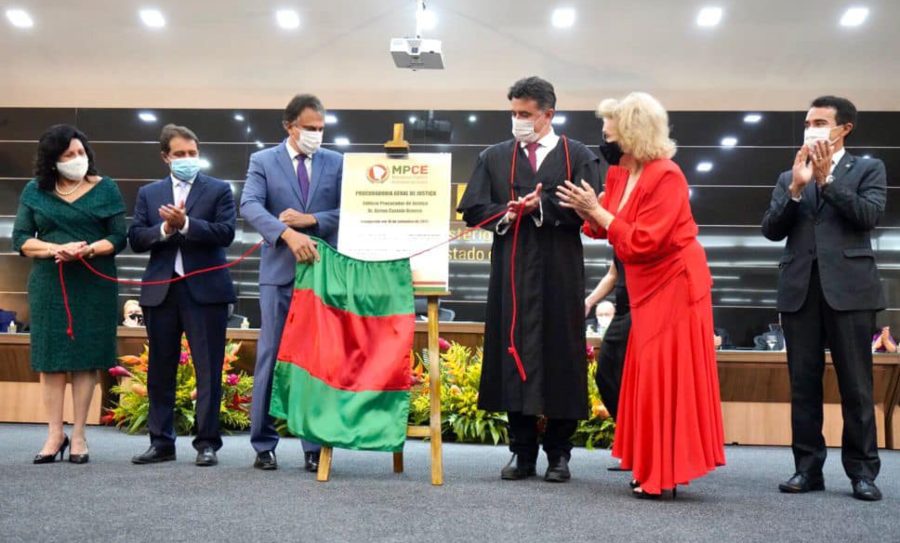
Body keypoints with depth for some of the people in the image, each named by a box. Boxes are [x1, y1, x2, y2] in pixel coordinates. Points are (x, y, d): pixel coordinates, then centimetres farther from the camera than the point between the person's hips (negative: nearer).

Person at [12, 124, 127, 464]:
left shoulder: (105, 189, 3)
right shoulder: (35, 191, 6)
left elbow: (119, 238, 0)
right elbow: (20, 239, 3)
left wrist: (88, 251, -18)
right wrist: (56, 249, -15)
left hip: (93, 285, -1)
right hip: (48, 285, 2)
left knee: (85, 359, 0)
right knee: (49, 358, 2)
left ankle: (78, 435, 7)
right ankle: (55, 434, 10)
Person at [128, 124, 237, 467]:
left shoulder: (218, 190, 4)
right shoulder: (148, 193, 14)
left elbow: (225, 233, -9)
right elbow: (136, 239, 4)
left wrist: (185, 224, -18)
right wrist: (165, 229, -13)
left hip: (205, 290, -3)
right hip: (160, 291, 4)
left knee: (208, 370, -1)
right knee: (160, 370, 8)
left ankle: (207, 442, 6)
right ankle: (161, 442, 18)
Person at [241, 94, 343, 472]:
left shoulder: (336, 163, 9)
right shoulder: (263, 161, 4)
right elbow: (249, 205, -12)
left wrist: (312, 220, -13)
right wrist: (287, 234, -27)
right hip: (279, 272, -1)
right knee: (271, 355, 3)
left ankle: (316, 445, 12)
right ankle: (263, 444, 13)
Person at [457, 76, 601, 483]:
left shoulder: (578, 156, 6)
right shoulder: (494, 157, 14)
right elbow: (473, 209, 6)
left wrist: (539, 206, -12)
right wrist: (505, 215, -11)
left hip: (560, 272, -2)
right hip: (511, 271, 2)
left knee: (560, 356, 1)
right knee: (514, 355, 3)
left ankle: (559, 453, 12)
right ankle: (522, 453, 12)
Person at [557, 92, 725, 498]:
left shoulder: (666, 176, -19)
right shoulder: (622, 174, 7)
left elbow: (642, 242, -24)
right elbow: (608, 228, 6)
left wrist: (597, 211, -21)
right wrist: (587, 210, -12)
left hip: (674, 287, -9)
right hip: (648, 290, 9)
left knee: (667, 377, -5)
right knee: (650, 377, 12)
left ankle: (666, 475, 4)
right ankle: (653, 468, 22)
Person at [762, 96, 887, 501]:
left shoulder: (868, 169, 10)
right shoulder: (789, 178, 17)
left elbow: (869, 215, -7)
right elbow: (771, 230, 6)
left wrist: (826, 178, -7)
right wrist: (796, 187, -6)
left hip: (849, 286, -3)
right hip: (800, 287, 3)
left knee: (855, 384, -1)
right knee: (803, 383, 3)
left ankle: (862, 470, 7)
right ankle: (808, 467, 9)